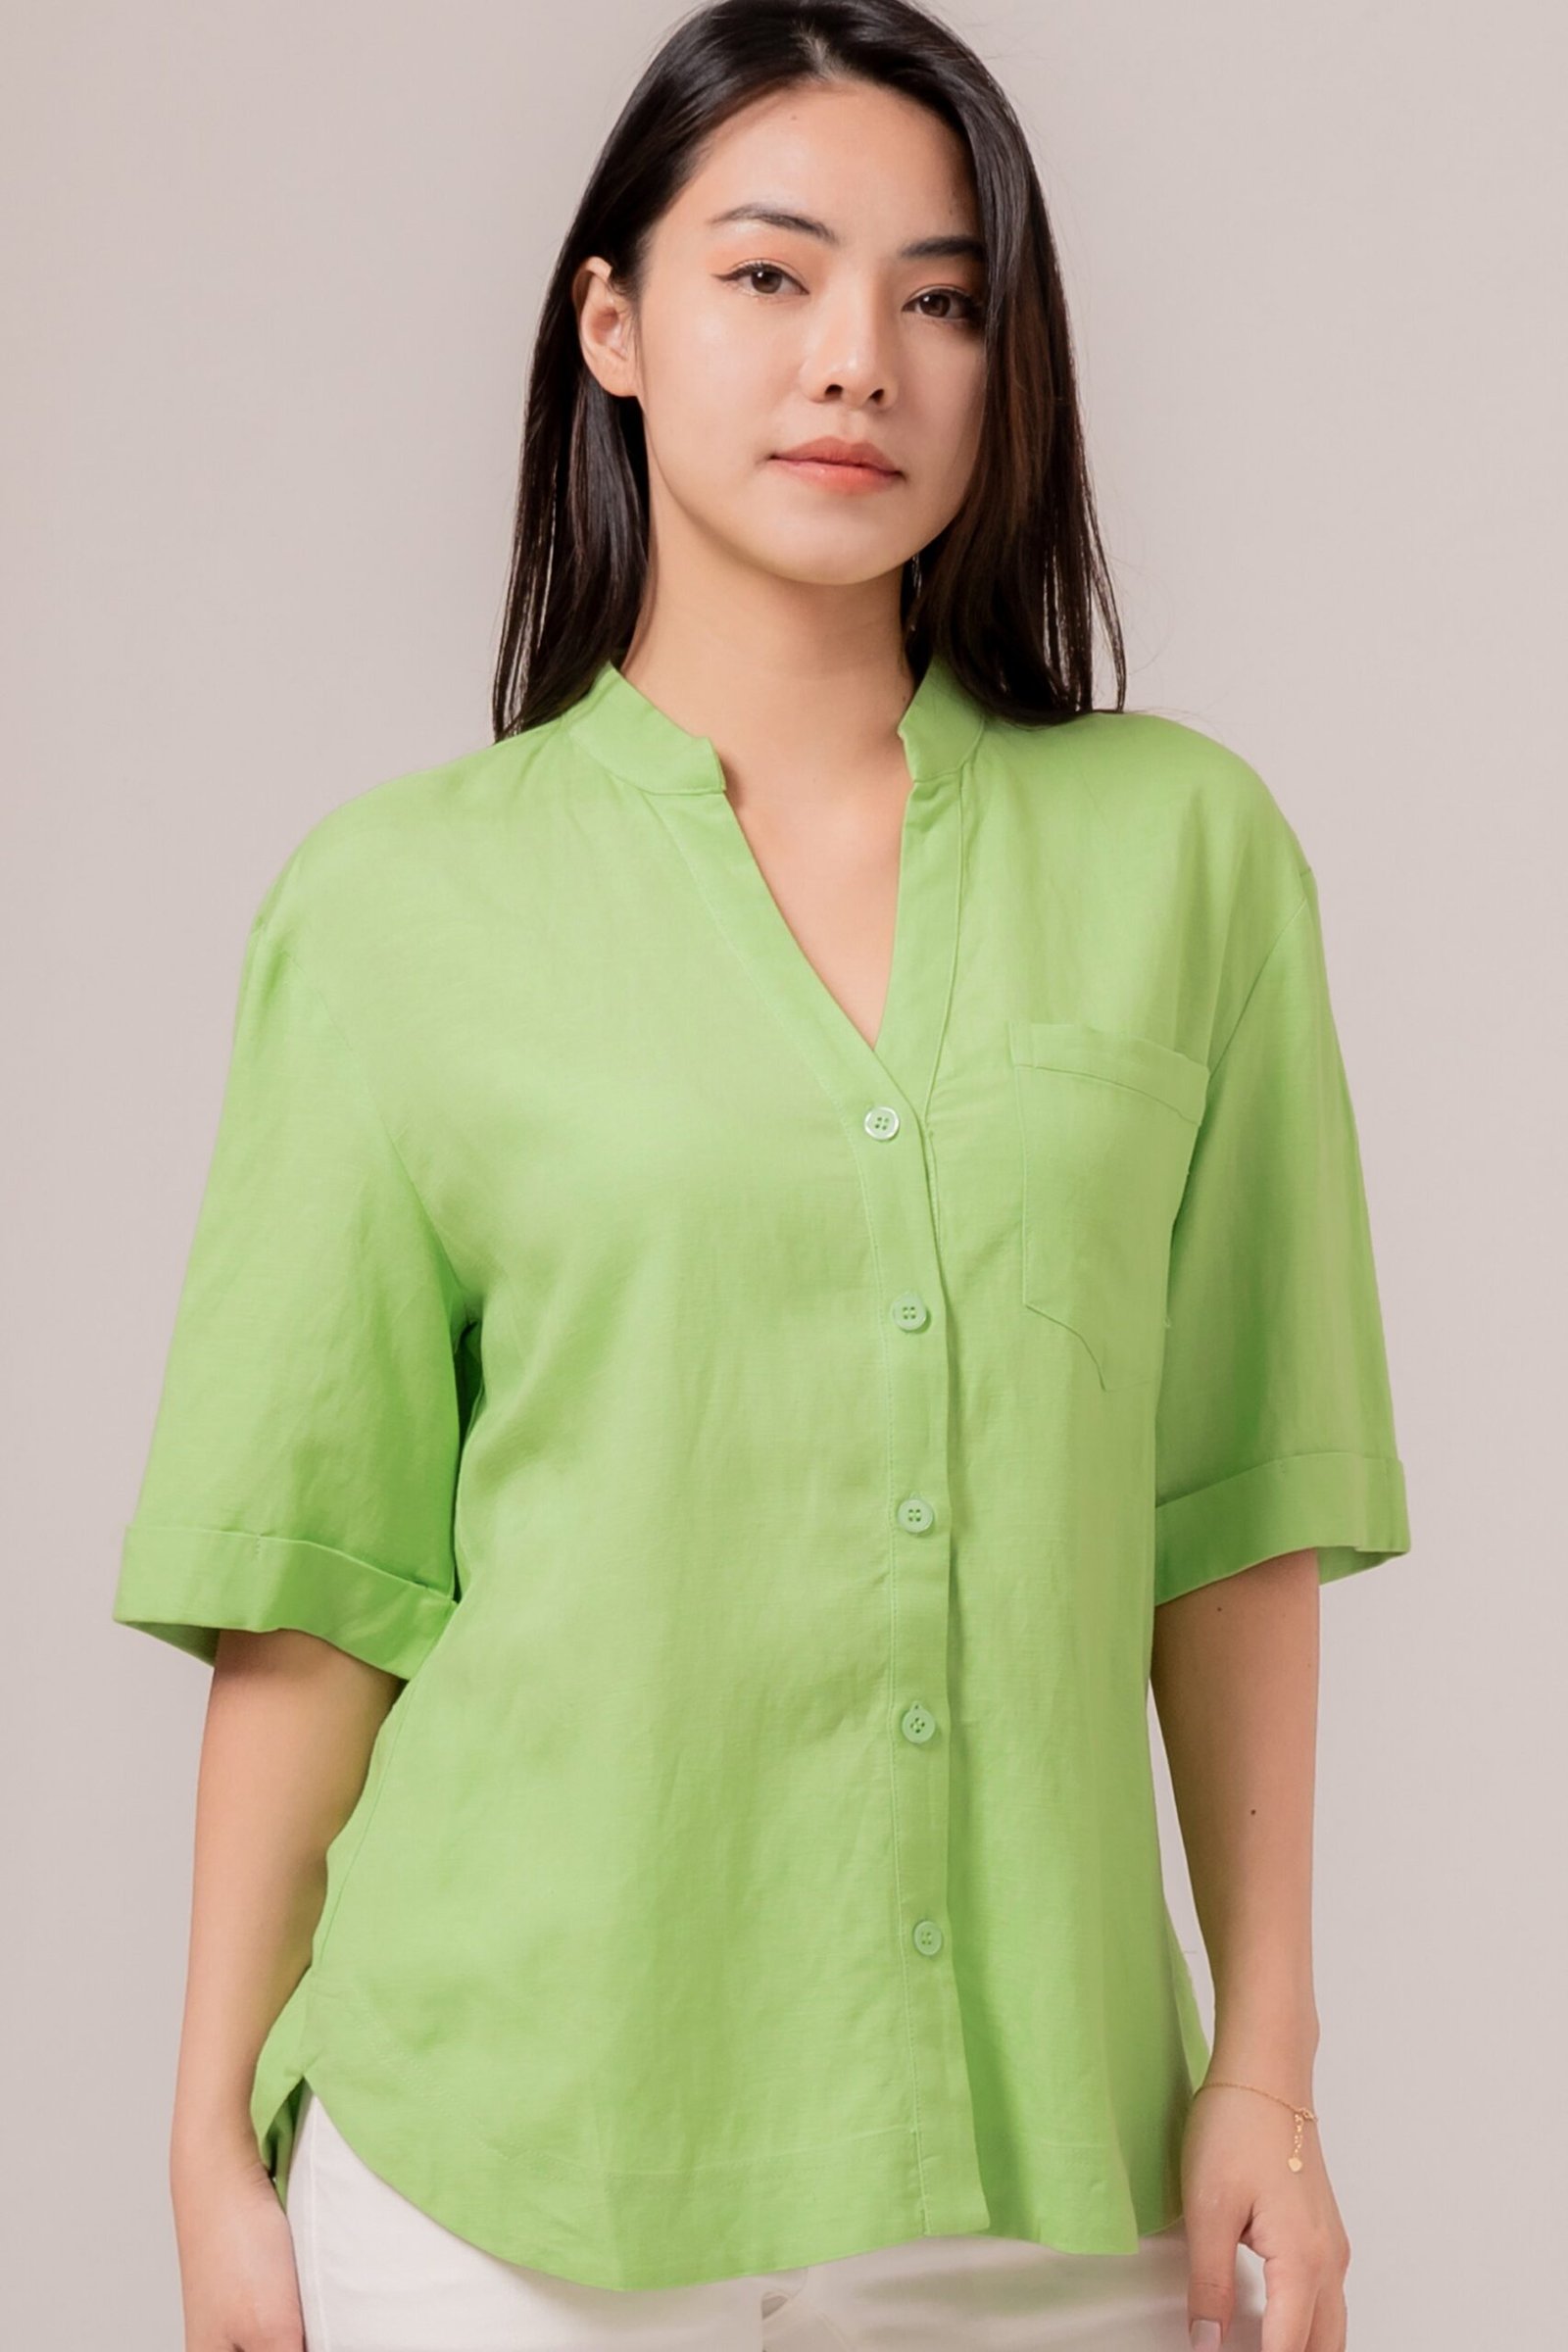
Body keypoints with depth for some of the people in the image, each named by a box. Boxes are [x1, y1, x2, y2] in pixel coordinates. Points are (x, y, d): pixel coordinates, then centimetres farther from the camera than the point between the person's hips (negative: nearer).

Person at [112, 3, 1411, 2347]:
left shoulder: (1184, 847, 1)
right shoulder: (398, 901, -2)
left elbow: (1231, 1507, 3)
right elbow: (313, 1581, -1)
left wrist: (1267, 2070, 2)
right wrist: (219, 2146, -1)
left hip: (1044, 2151, 2)